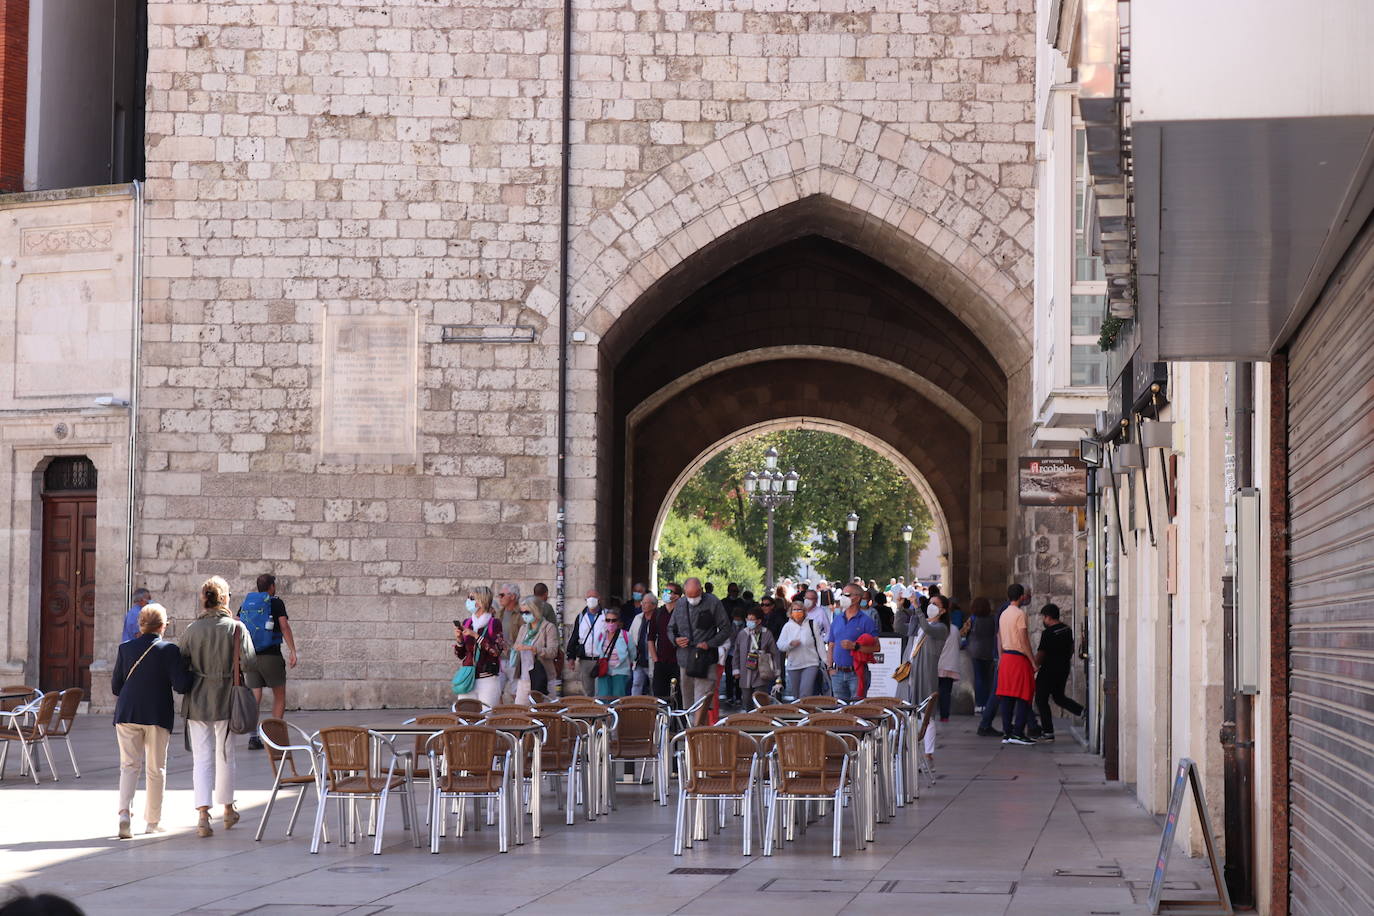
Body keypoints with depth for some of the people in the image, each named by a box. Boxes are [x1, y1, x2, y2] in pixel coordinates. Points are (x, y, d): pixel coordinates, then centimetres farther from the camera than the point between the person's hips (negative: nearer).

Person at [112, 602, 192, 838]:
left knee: (129, 764, 5)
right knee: (156, 768, 11)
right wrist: (189, 673, 6)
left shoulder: (126, 648, 0)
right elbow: (181, 686, -13)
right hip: (158, 715, -2)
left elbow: (115, 686, 5)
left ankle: (124, 812, -17)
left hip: (127, 714, 2)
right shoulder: (169, 650, -9)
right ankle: (153, 820, 17)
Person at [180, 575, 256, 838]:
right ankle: (228, 809, 31)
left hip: (197, 700, 1)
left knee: (202, 757, 1)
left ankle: (203, 814, -14)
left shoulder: (193, 629, -4)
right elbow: (248, 662, -16)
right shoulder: (236, 628, -9)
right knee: (225, 755, 16)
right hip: (226, 700, -1)